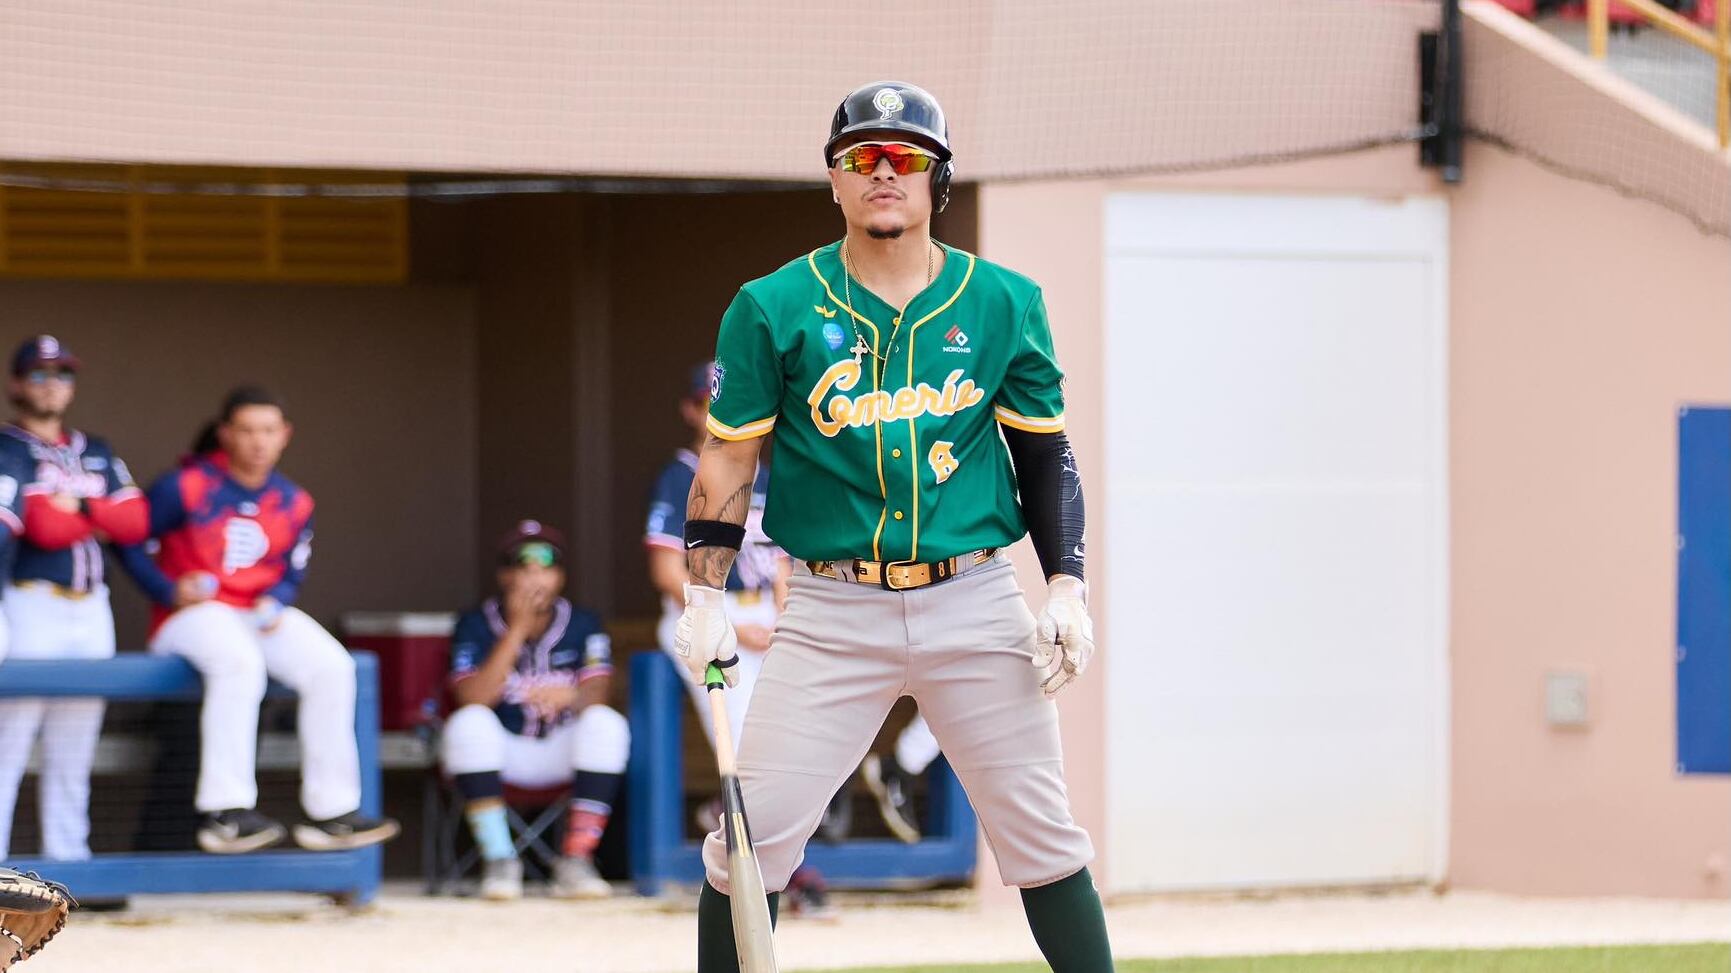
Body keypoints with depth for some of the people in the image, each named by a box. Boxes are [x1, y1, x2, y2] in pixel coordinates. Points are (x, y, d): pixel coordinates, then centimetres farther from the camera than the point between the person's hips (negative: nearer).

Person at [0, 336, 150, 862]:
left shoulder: (96, 453, 18)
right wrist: (103, 515, -2)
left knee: (72, 759, 10)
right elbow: (44, 528, -15)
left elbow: (136, 523, 6)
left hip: (91, 608, 7)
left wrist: (76, 508, -7)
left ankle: (68, 861, 13)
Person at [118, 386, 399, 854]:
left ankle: (330, 811, -12)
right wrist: (169, 591, -17)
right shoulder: (186, 487, -6)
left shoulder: (293, 504, 10)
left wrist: (274, 602, -6)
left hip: (261, 616, 6)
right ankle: (223, 812, -38)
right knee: (239, 660, -38)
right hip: (191, 617, -6)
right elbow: (130, 542, -3)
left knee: (331, 667, -19)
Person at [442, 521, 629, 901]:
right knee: (469, 722, -32)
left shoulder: (583, 625, 2)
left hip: (563, 753, 1)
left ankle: (576, 861, -28)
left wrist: (572, 696, -38)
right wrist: (517, 630, -23)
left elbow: (598, 691, -13)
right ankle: (498, 860, -30)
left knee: (606, 723, -27)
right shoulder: (476, 627, -4)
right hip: (500, 752, -1)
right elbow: (473, 698, -19)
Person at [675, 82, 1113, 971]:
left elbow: (1046, 454, 10)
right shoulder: (773, 308, 1)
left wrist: (1066, 586, 0)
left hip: (974, 604, 1)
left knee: (1040, 830, 3)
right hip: (831, 610, -1)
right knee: (753, 832, -6)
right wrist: (705, 596, -7)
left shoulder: (1005, 303, 5)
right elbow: (728, 459, 3)